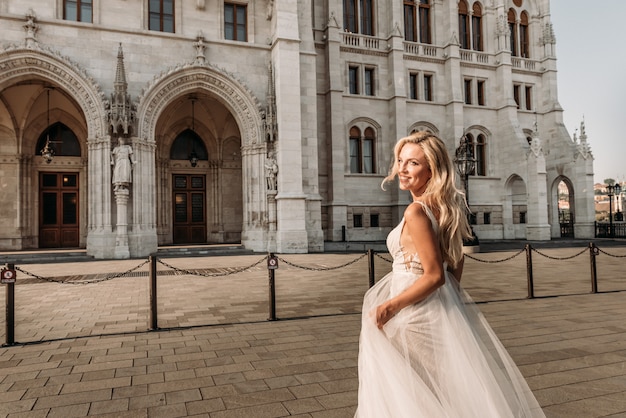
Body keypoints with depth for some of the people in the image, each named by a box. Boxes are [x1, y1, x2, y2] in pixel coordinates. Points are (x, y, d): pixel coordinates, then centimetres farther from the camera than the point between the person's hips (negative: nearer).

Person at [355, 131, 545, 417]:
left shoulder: (416, 212, -23)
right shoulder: (446, 206, 4)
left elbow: (434, 276, -24)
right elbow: (456, 261, 12)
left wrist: (391, 306, -18)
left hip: (415, 313, -8)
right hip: (445, 306, 8)